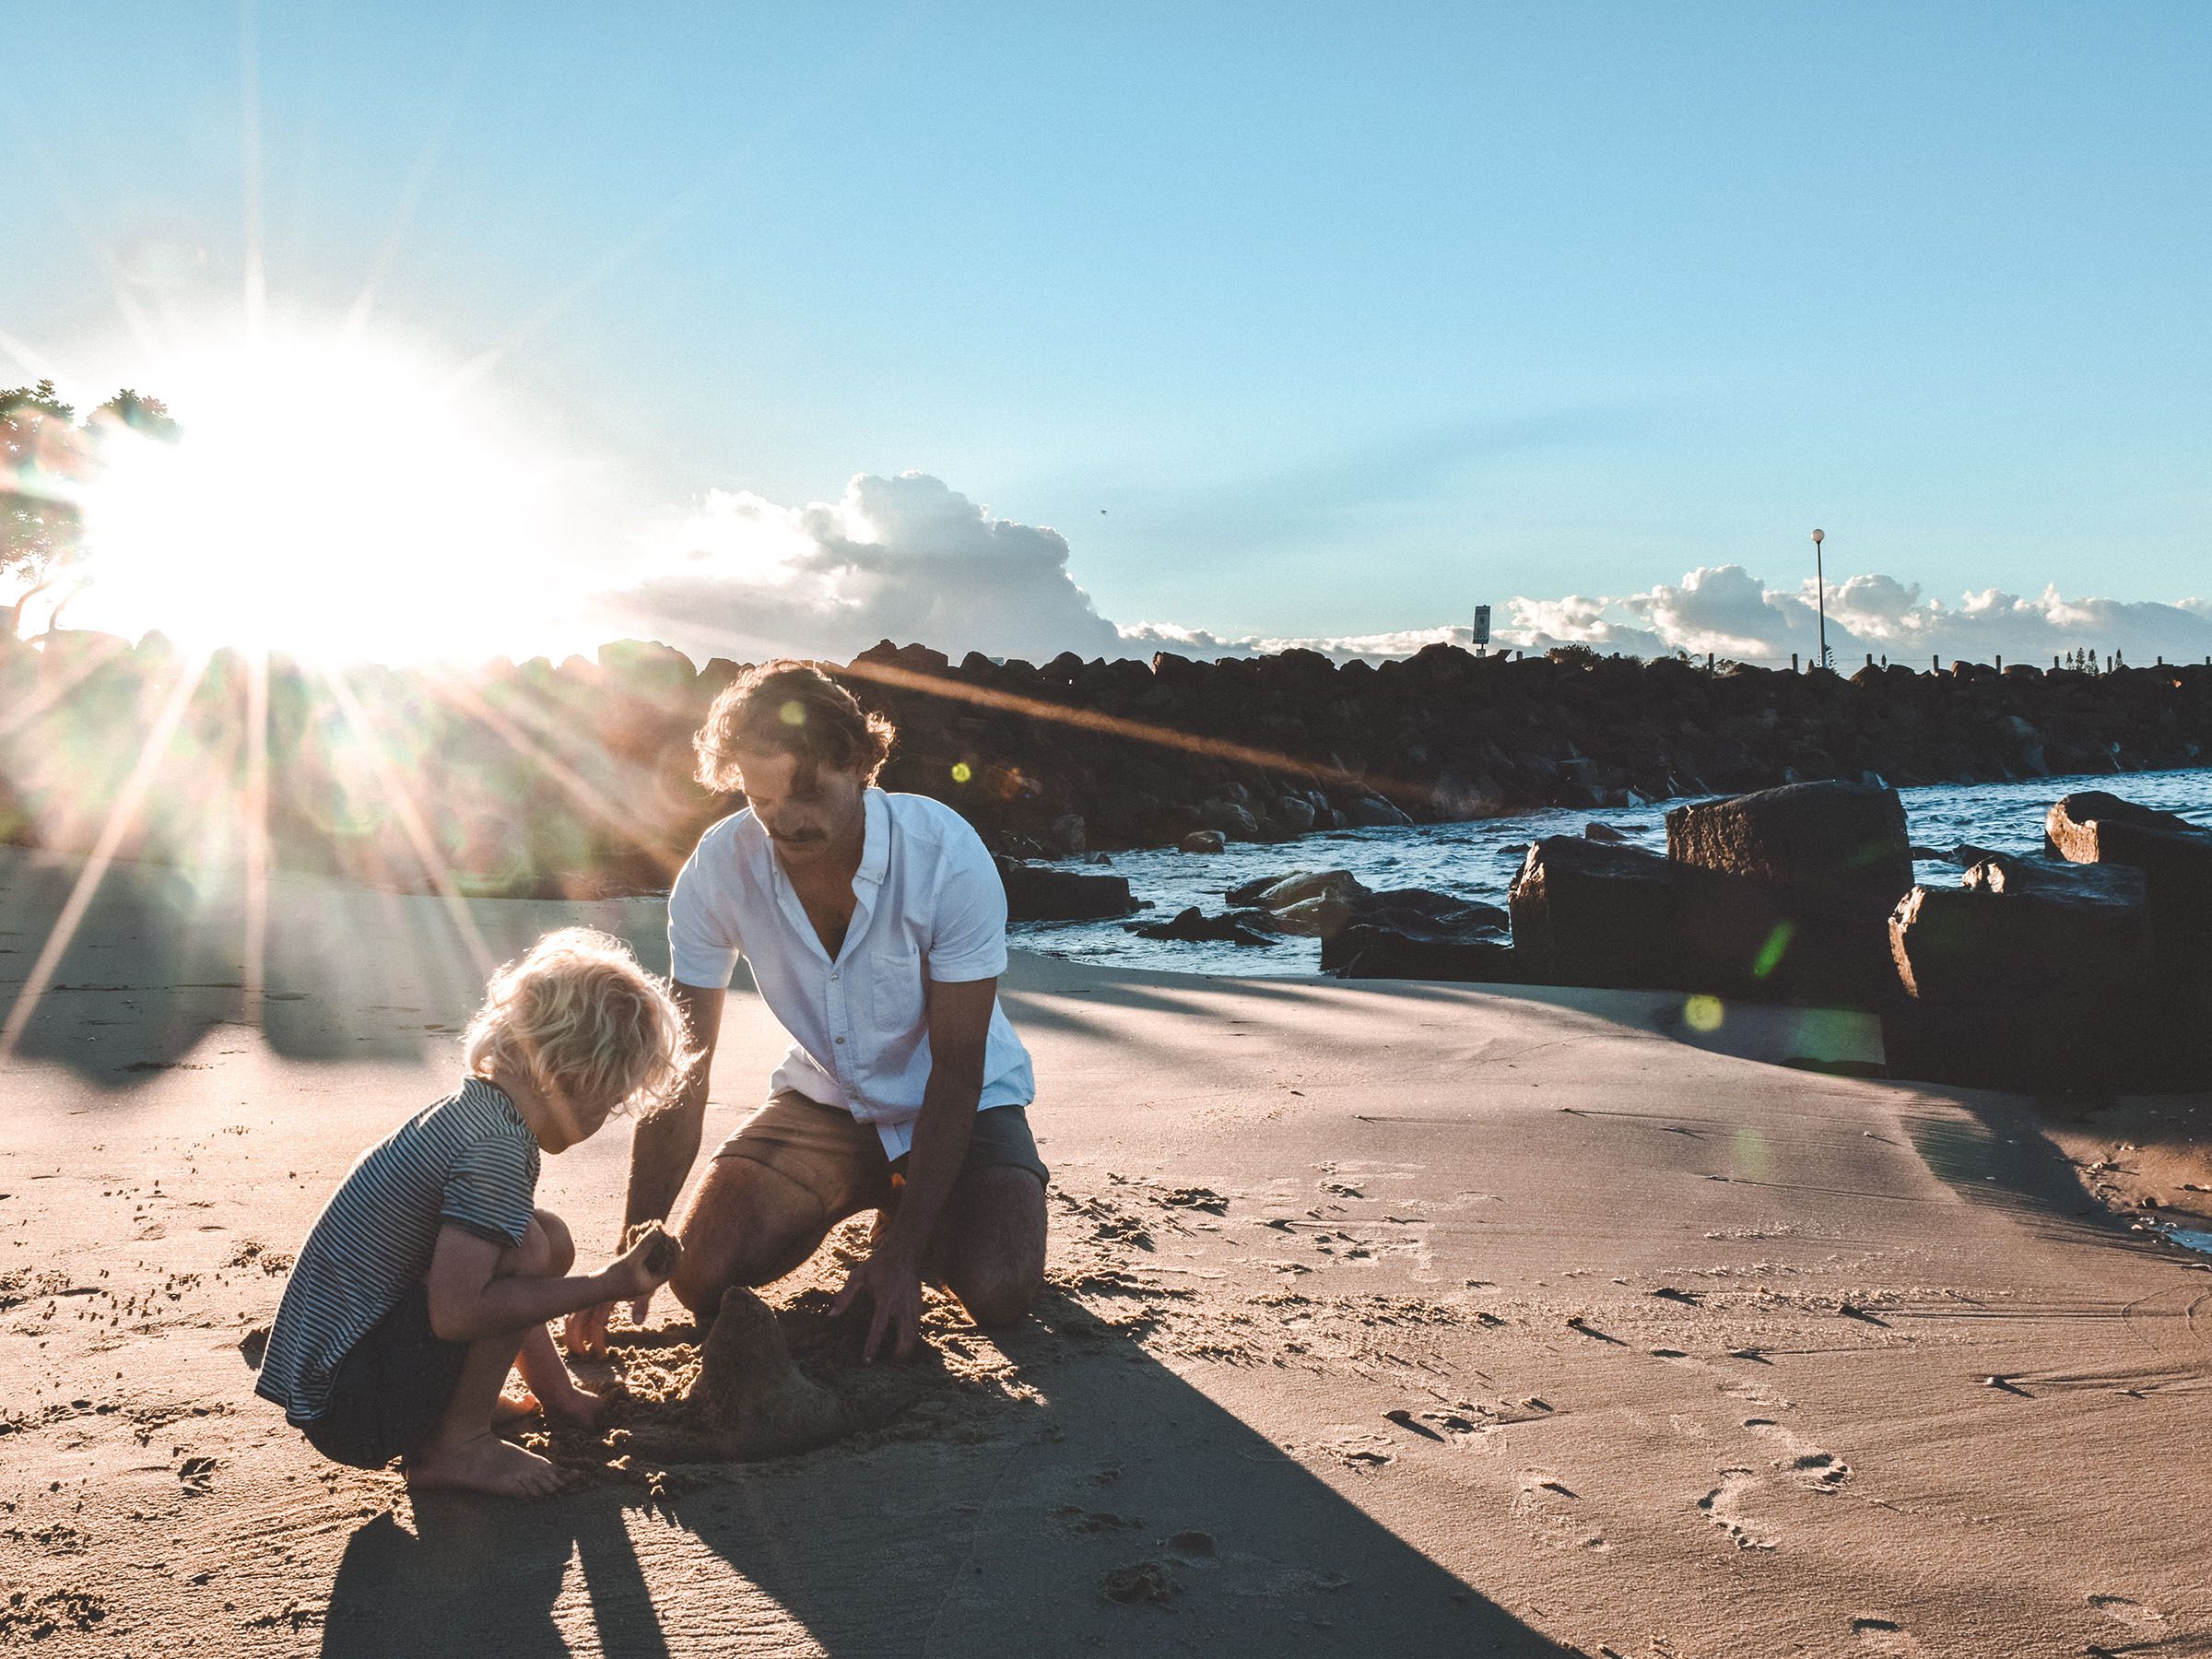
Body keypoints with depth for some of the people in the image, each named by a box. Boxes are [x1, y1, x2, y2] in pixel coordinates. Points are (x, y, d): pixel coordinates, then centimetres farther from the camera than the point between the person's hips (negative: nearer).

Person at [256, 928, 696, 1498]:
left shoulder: (471, 1109, 8)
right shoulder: (498, 1150, -22)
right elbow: (456, 1312, -29)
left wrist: (561, 1391, 24)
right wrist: (604, 1286, -21)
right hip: (349, 1405, -10)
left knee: (542, 1238, 16)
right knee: (529, 1248, -21)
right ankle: (456, 1443, -9)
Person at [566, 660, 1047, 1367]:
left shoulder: (947, 855, -28)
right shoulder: (717, 870, -19)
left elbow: (955, 1068, -22)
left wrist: (902, 1254, -26)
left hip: (962, 1101, -2)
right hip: (823, 1098, 3)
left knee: (998, 1291, -26)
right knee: (700, 1273, -16)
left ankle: (904, 1215, 10)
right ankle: (856, 1199, 14)